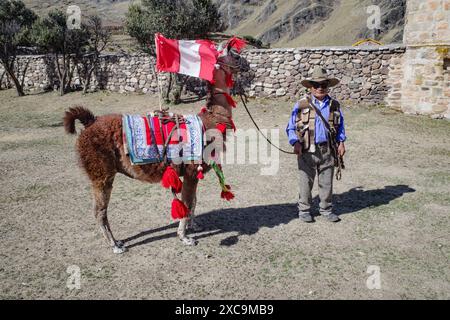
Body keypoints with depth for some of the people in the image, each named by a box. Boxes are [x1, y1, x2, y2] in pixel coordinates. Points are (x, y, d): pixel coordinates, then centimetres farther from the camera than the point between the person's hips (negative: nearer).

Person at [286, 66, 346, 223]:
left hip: (328, 150, 3)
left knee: (327, 182, 13)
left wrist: (341, 143, 4)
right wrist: (295, 143, -14)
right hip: (308, 151, -3)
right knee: (306, 182, 7)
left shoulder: (334, 105, 6)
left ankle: (326, 209, 29)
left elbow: (340, 126, 15)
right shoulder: (301, 104, -4)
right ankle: (304, 210, 22)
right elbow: (291, 127, -2)